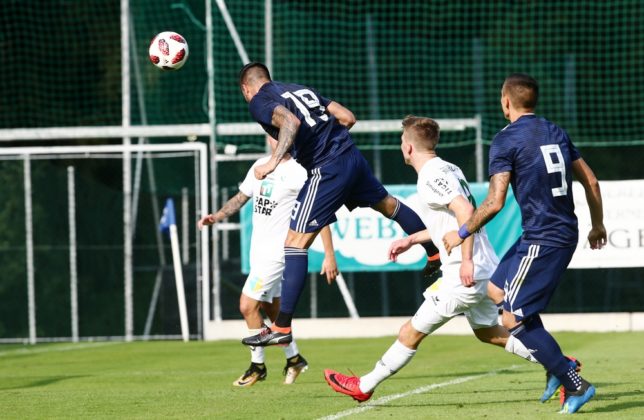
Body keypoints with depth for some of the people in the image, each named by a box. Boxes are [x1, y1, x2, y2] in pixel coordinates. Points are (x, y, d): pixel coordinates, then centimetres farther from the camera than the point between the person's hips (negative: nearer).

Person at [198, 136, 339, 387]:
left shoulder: (298, 173, -12)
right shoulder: (260, 166, 9)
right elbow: (241, 197, 20)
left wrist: (329, 256, -16)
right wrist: (217, 216, 2)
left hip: (277, 251, -7)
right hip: (259, 250, 7)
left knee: (248, 306, -10)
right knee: (272, 309, 15)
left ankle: (257, 366, 4)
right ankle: (294, 359, 31)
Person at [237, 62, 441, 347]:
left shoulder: (259, 102, 1)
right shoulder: (300, 89, 22)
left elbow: (290, 122, -21)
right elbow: (348, 118, 19)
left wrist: (274, 161, -26)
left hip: (327, 169, -7)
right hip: (351, 155, 7)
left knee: (295, 242, -7)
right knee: (387, 204, 33)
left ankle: (282, 327, -13)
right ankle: (436, 252, 52)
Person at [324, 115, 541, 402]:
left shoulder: (431, 176, -14)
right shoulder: (449, 169, 15)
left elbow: (464, 210, -28)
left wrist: (466, 260, -29)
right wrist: (412, 239, 28)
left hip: (465, 275, -9)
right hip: (486, 270, 9)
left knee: (411, 333, 1)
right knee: (487, 332, 23)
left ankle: (364, 386, 10)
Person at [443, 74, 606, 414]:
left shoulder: (506, 140, -11)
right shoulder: (556, 133, 12)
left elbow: (494, 202, -17)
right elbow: (590, 181, 16)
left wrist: (462, 233, -4)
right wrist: (597, 224, 30)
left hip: (541, 240, -9)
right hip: (566, 232, 9)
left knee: (514, 318, -4)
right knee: (495, 289, 20)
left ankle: (576, 385, -6)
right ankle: (558, 364, 16)